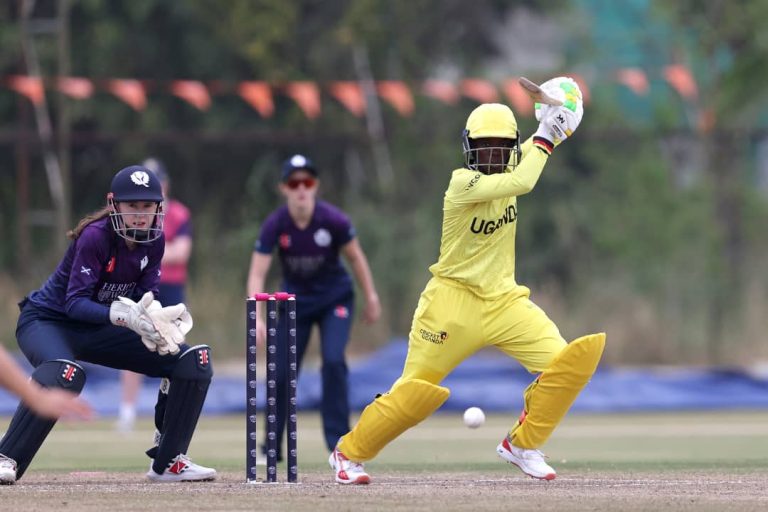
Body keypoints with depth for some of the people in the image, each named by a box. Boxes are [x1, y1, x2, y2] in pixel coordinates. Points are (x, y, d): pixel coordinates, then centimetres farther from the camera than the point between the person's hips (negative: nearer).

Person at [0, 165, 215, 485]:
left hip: (97, 330, 7)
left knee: (194, 361, -1)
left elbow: (145, 296, -2)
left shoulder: (154, 240, -6)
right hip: (46, 321, -7)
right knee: (65, 373, -42)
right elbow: (74, 302, -30)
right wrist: (123, 314, -45)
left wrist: (156, 319, -25)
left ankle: (167, 462, 7)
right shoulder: (95, 236, -26)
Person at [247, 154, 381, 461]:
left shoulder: (333, 220, -22)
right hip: (295, 300, 1)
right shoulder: (275, 225, -21)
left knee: (333, 361, -20)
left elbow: (355, 257, -5)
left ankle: (338, 439, -12)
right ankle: (271, 448, 14)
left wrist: (371, 298, 3)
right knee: (281, 372, -2)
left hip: (335, 298, -1)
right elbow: (257, 273, -22)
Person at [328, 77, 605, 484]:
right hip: (454, 302, -6)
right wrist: (545, 136, -19)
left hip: (504, 302, 6)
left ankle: (522, 445, 6)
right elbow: (521, 182, -30)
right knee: (415, 391, -4)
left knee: (568, 362, -11)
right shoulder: (462, 182, -18)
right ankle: (348, 452, 18)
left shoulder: (506, 173, 3)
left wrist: (554, 129, 0)